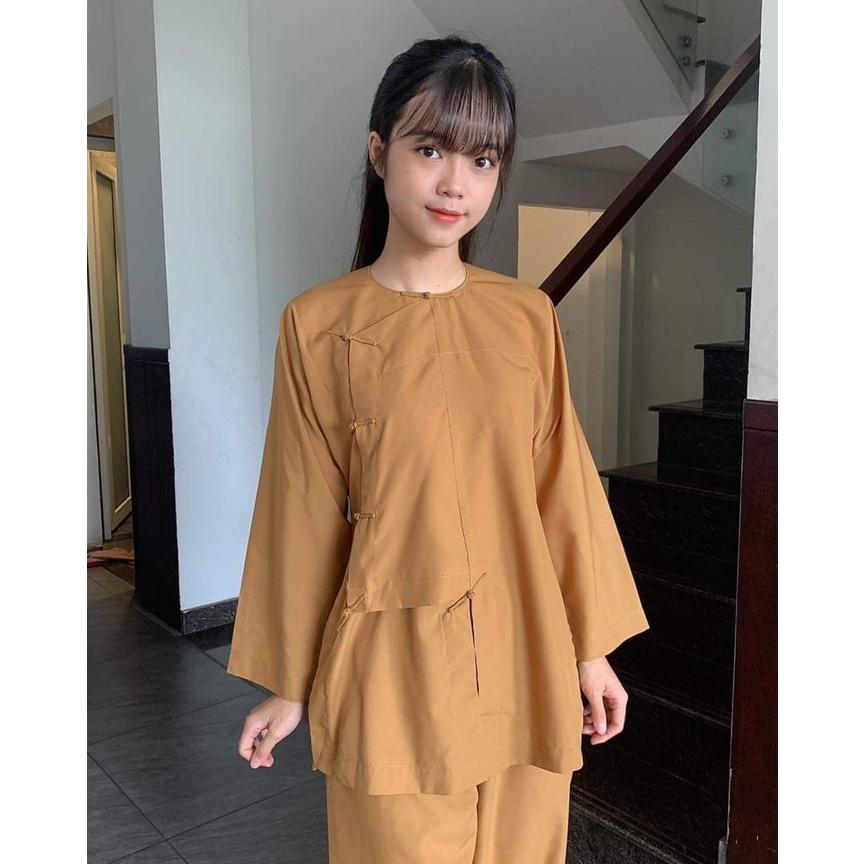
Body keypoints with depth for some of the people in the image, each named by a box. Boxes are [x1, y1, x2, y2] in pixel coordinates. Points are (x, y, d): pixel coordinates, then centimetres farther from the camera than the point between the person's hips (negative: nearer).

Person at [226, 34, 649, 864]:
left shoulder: (527, 314, -1)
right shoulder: (318, 322, -8)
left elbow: (561, 486, 4)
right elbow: (305, 512, -3)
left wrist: (591, 646, 7)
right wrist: (286, 683, 4)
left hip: (525, 659, 3)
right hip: (395, 661, -2)